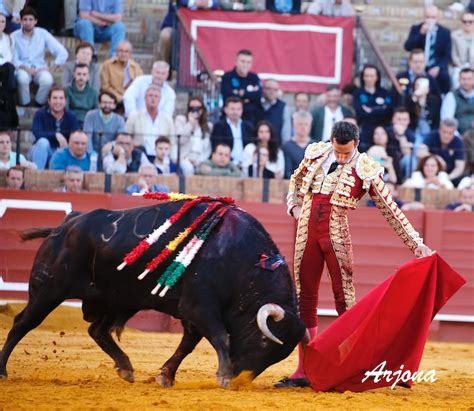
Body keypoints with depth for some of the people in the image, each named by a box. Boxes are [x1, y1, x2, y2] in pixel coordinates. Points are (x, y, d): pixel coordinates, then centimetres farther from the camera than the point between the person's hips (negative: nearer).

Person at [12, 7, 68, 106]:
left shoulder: (43, 34, -1)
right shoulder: (14, 36, -3)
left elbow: (63, 53, -4)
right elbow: (14, 59, -5)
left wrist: (51, 70, -12)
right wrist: (26, 68, -22)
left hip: (40, 69, 1)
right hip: (23, 69, -1)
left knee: (47, 79, -33)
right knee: (23, 77, -37)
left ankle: (39, 105, -9)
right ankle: (24, 105, -15)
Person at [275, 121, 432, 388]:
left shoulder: (366, 171, -6)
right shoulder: (316, 154, 5)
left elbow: (392, 211, -3)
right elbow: (296, 179, 26)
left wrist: (417, 244, -6)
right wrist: (295, 206, 11)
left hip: (336, 238, -4)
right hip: (307, 234, 4)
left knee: (344, 301, -5)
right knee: (305, 301, 5)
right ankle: (303, 371, 11)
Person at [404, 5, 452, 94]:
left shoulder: (445, 32, 4)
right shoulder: (416, 29, 5)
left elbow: (447, 55, 2)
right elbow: (408, 47, -8)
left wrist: (438, 68, -16)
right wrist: (421, 33, -19)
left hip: (436, 68, 0)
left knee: (444, 76, -31)